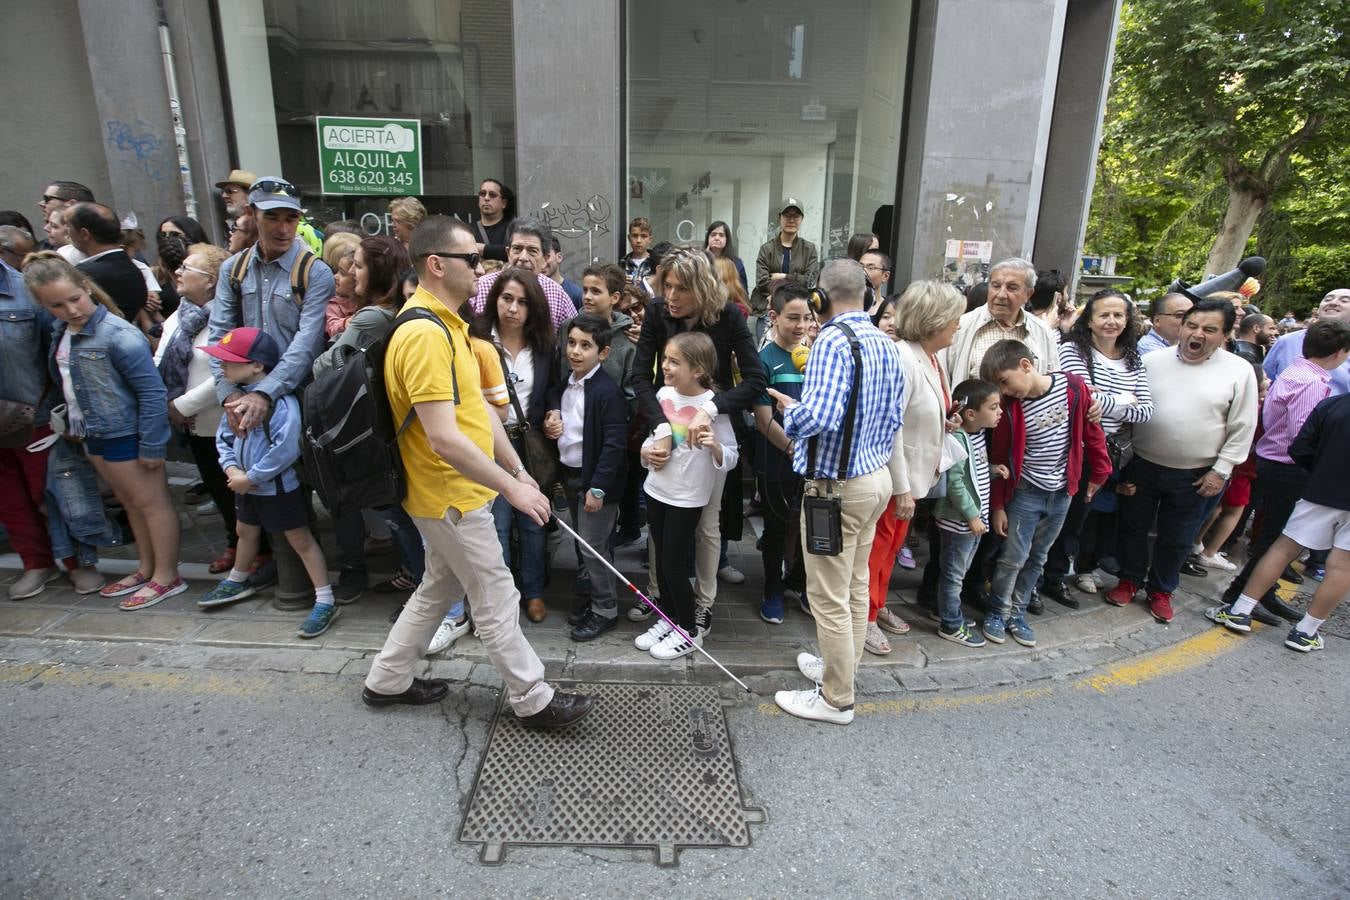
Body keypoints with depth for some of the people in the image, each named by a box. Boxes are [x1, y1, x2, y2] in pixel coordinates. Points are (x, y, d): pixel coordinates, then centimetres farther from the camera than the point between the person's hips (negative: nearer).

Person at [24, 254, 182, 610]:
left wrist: (151, 446, -20)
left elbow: (152, 392, -20)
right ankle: (146, 568, 33)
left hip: (127, 435, -8)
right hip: (93, 435, 8)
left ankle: (166, 576, 15)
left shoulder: (119, 335, -19)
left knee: (152, 503, 4)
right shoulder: (61, 335, 5)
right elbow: (63, 384, 15)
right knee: (131, 503, 19)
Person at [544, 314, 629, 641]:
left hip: (595, 480, -8)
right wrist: (549, 425, -1)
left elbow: (614, 444, -22)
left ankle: (606, 610, 19)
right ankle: (596, 599, 35)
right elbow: (555, 417, 23)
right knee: (583, 543, 18)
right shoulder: (562, 384, 6)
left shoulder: (608, 391, -19)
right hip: (570, 475, 8)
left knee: (594, 547, 1)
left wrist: (598, 488, -22)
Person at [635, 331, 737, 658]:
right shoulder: (663, 394, -1)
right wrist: (646, 451, -6)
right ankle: (669, 618, 37)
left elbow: (731, 459, -17)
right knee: (661, 560, 17)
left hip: (688, 497, -6)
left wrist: (715, 446, -37)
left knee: (673, 565, 3)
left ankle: (690, 630, 24)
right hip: (656, 490, 6)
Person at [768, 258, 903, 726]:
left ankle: (836, 699, 20)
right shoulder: (887, 344, 7)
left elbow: (820, 416, -32)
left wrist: (790, 411, -13)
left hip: (837, 484, -9)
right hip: (877, 477, 9)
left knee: (829, 596, 5)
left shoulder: (833, 340, -20)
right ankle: (842, 666, 40)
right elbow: (893, 418, 12)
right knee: (856, 584, 21)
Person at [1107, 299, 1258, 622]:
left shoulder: (1239, 371, -5)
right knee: (1134, 527, 13)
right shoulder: (1152, 360, -3)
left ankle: (1161, 590, 32)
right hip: (1142, 465, 1)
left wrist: (1220, 470, -6)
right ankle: (1129, 580, 33)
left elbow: (1242, 428, -3)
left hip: (1197, 476, -1)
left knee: (1177, 539, 13)